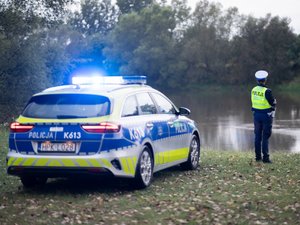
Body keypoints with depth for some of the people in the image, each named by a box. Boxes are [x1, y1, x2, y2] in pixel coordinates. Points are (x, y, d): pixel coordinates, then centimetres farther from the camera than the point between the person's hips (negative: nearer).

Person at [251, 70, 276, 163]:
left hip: (256, 114, 5)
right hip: (266, 115, -5)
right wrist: (274, 99, 7)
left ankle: (258, 156, 19)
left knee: (258, 136, 14)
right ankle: (265, 158, -1)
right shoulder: (267, 91, -20)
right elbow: (273, 104, -13)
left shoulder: (253, 90, -1)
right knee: (265, 137, 0)